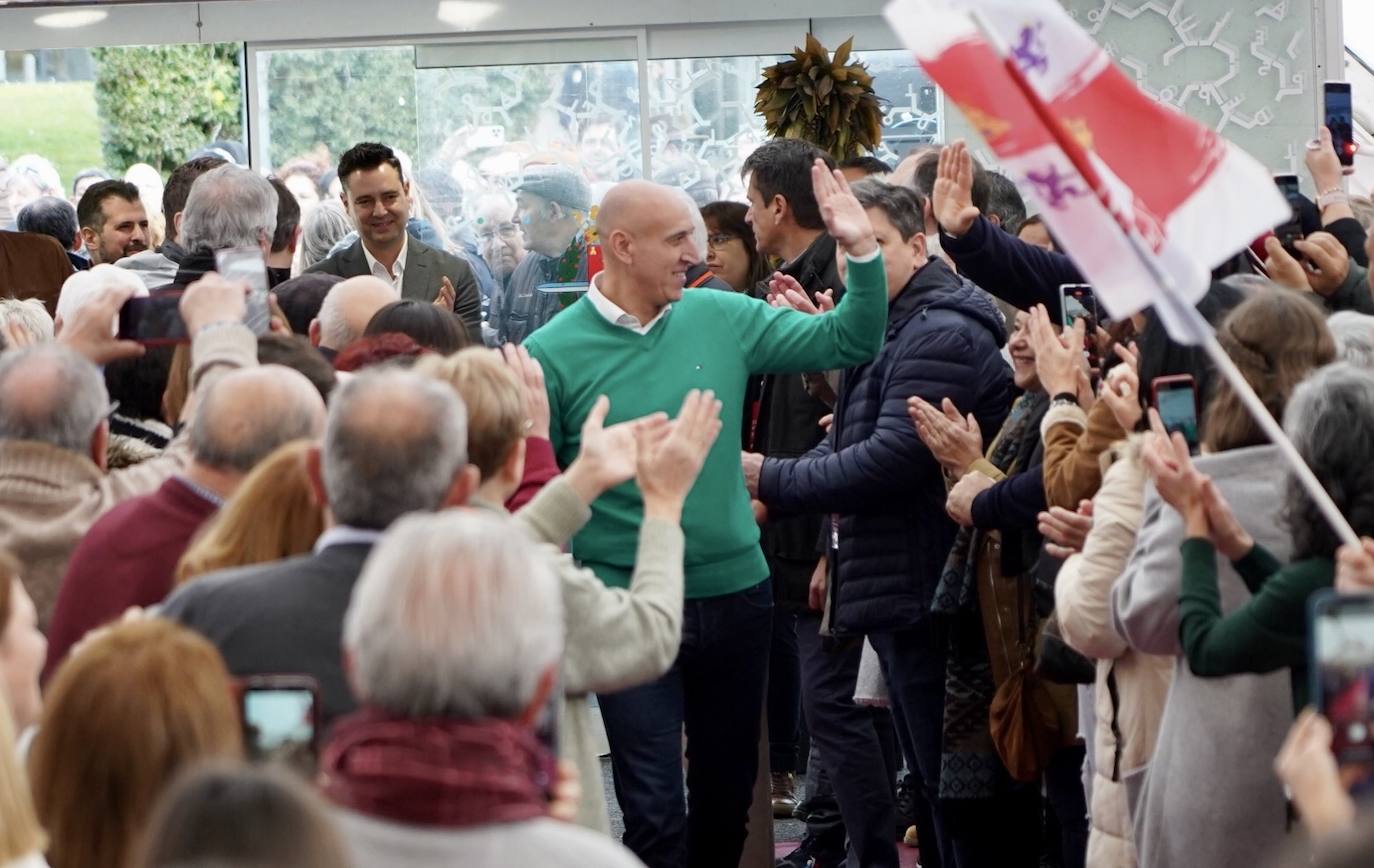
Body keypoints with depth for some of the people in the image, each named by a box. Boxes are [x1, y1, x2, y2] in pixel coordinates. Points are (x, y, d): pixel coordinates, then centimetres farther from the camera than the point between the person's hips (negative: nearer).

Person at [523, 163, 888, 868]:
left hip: (735, 593, 4)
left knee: (727, 796, 16)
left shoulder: (722, 319, 1)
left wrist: (862, 250, -11)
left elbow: (850, 343, 4)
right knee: (655, 809, -6)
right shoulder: (553, 353, -8)